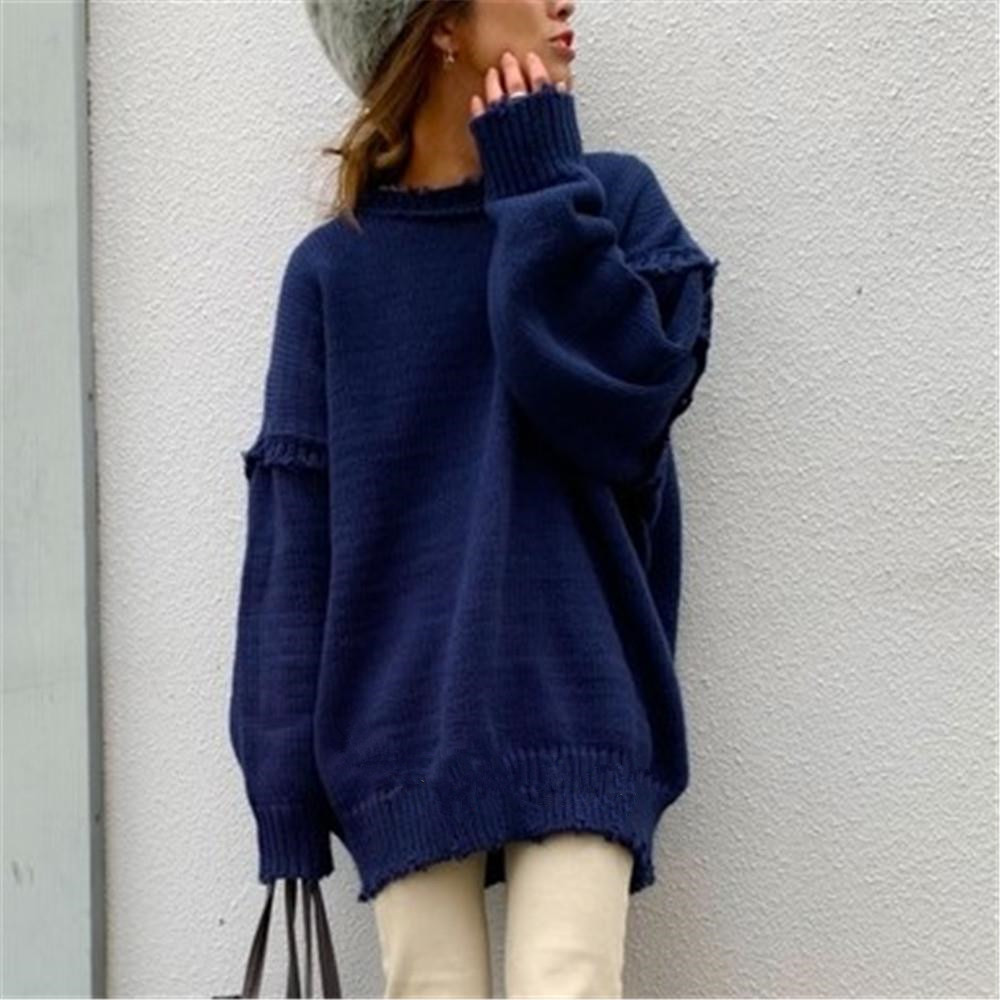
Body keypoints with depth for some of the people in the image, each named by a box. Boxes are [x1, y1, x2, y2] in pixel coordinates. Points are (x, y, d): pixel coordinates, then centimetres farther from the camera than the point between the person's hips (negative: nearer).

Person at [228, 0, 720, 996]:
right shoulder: (332, 267, 7)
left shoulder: (613, 200, 8)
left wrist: (542, 193, -4)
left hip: (574, 709, 0)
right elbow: (293, 527, 4)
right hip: (405, 728, 1)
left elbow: (617, 405, -9)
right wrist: (285, 777, -1)